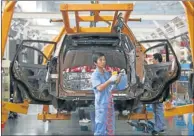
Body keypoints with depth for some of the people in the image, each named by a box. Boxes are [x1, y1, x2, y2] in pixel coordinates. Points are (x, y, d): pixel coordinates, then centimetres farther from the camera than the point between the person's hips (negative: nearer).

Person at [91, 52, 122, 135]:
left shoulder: (107, 73, 10)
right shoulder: (95, 75, -11)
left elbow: (113, 84, 14)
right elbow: (99, 88, -22)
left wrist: (118, 79, -6)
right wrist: (110, 80, -28)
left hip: (109, 102, 7)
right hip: (101, 104, -7)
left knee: (110, 123, 15)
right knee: (100, 124, -3)